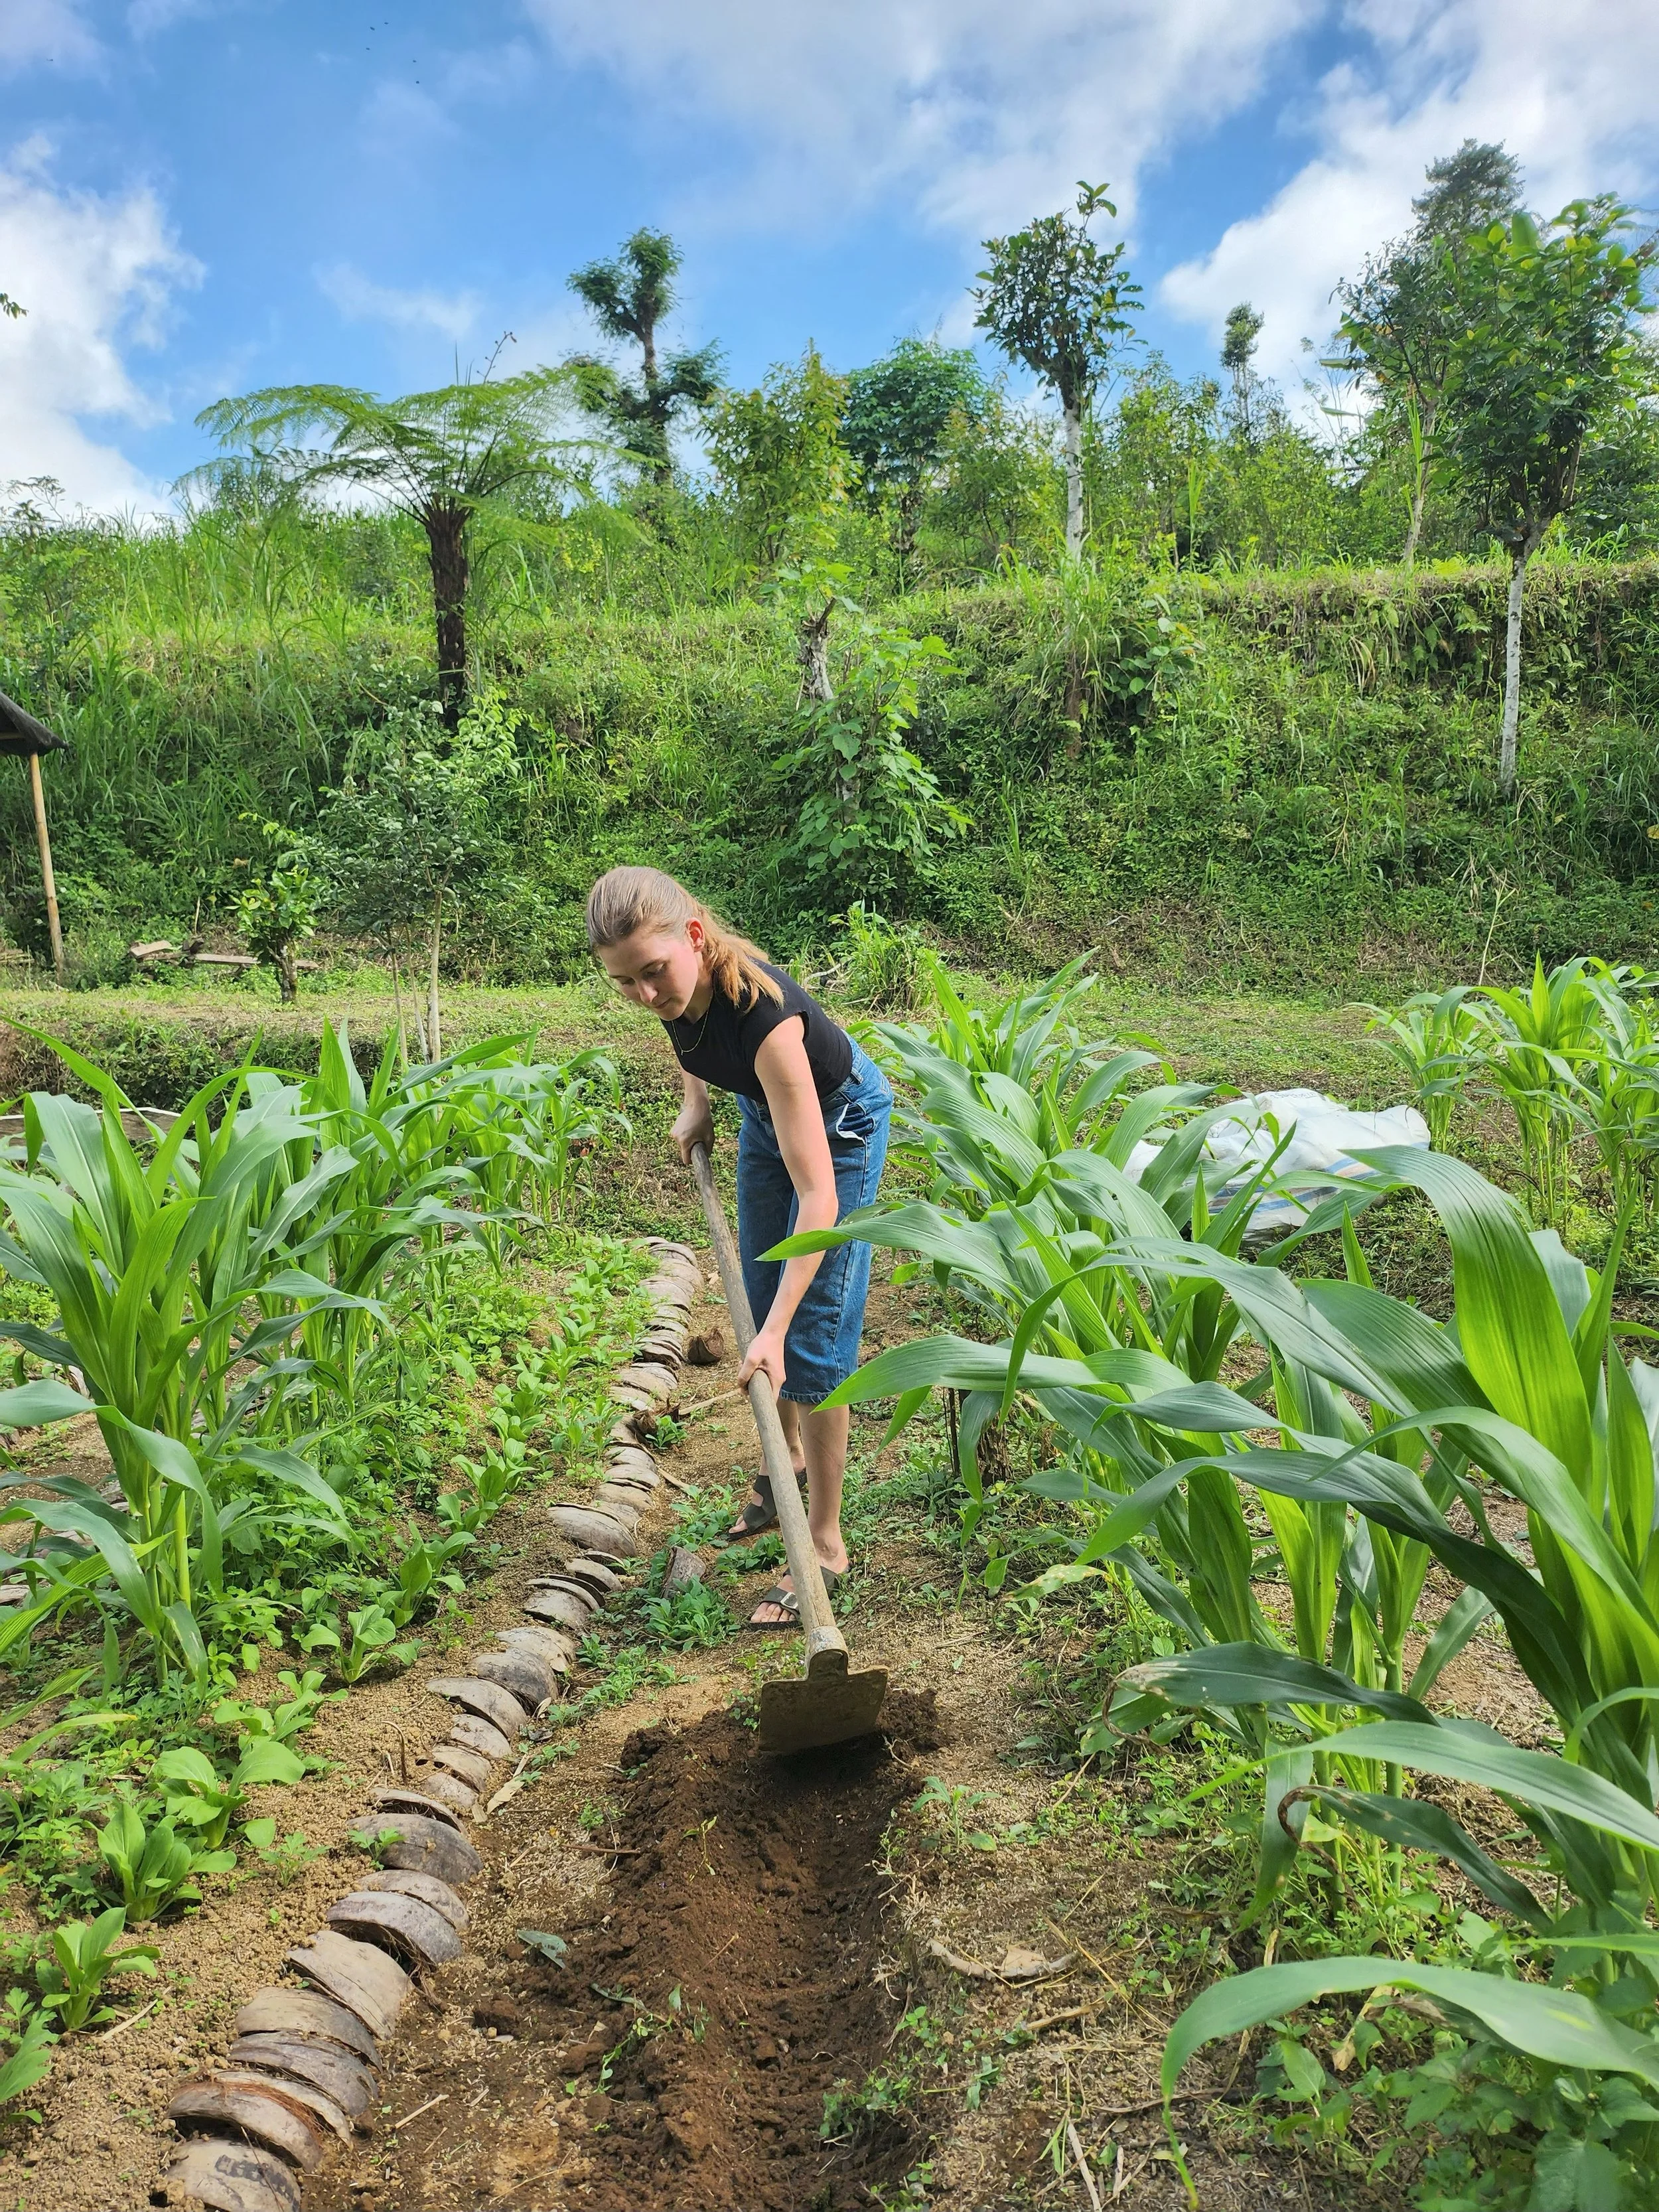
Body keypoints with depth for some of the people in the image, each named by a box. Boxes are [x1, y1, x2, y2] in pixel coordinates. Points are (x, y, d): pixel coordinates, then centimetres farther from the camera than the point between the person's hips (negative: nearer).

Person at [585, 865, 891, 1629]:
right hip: (764, 1111, 7)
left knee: (813, 1332, -8)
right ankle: (788, 1456, 40)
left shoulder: (763, 1013, -43)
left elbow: (819, 1199, -43)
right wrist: (695, 1103, -3)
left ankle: (825, 1543, 3)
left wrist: (775, 1331, -46)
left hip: (839, 1121, -7)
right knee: (763, 1302, 17)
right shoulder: (674, 986, -25)